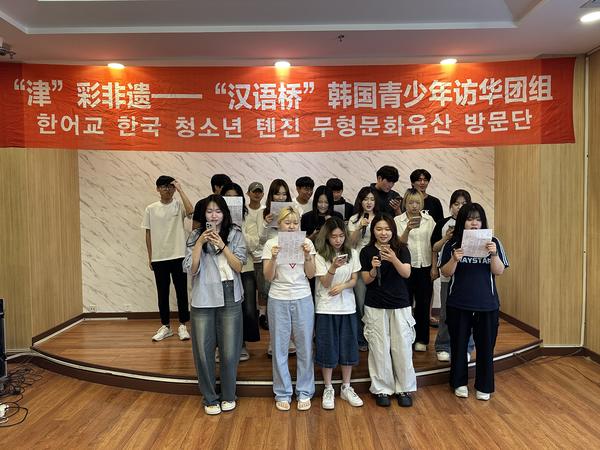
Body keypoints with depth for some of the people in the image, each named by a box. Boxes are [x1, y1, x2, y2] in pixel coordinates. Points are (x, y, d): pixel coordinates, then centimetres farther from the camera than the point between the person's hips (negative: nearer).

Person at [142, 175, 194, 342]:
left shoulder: (179, 205, -2)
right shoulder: (151, 209, 4)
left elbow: (191, 211, -26)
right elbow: (148, 234, 8)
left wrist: (180, 190, -19)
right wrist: (150, 257, 6)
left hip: (178, 256, -2)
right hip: (159, 258, 2)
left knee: (181, 292, 5)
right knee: (162, 293, 10)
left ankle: (182, 326, 17)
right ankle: (165, 326, 23)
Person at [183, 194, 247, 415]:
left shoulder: (235, 234, 1)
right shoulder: (195, 236, 4)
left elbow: (238, 266, -5)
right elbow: (190, 269, -4)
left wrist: (222, 245, -16)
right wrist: (200, 243, -15)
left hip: (229, 299, 0)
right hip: (203, 300, 1)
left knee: (229, 351, 6)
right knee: (203, 351, 6)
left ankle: (228, 395, 28)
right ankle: (210, 398, 25)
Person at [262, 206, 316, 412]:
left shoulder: (306, 242, 2)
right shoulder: (271, 244, -2)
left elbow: (311, 275, -1)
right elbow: (268, 277, -5)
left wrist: (307, 255, -16)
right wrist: (273, 257, -21)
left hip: (303, 299, 1)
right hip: (278, 300, -1)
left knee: (305, 346, 7)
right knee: (280, 347, 6)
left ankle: (304, 392, 22)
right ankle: (282, 393, 22)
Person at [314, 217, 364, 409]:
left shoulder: (352, 254, 2)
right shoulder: (320, 256, -8)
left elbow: (354, 280, 3)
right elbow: (325, 283, -11)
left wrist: (342, 286, -17)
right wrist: (333, 267, -28)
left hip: (347, 307, 3)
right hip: (326, 309, -3)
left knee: (348, 348, 9)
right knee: (327, 348, 4)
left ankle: (346, 388, 25)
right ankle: (328, 390, 20)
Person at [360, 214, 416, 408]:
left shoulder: (401, 249, -2)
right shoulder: (366, 251, -2)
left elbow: (406, 273, -14)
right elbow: (366, 280, -3)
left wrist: (393, 259, -32)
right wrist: (374, 269, -24)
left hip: (400, 305, 1)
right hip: (375, 306, 0)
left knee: (402, 348, 4)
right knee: (379, 348, 5)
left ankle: (405, 388, 20)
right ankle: (381, 389, 19)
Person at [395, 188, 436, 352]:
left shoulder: (429, 219, 4)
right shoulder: (398, 220, -2)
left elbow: (434, 244, 6)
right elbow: (400, 243, -12)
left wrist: (434, 267, 1)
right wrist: (407, 229, -29)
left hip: (425, 267, 2)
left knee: (423, 304, 8)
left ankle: (421, 340, 22)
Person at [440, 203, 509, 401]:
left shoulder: (492, 242, 0)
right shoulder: (453, 244, -2)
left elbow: (499, 271, -5)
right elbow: (446, 273, -4)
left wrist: (494, 254, -22)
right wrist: (454, 260, -23)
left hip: (487, 304, 1)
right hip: (458, 304, 0)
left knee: (485, 346, 9)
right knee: (459, 344, 10)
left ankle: (483, 386, 25)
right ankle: (459, 383, 27)